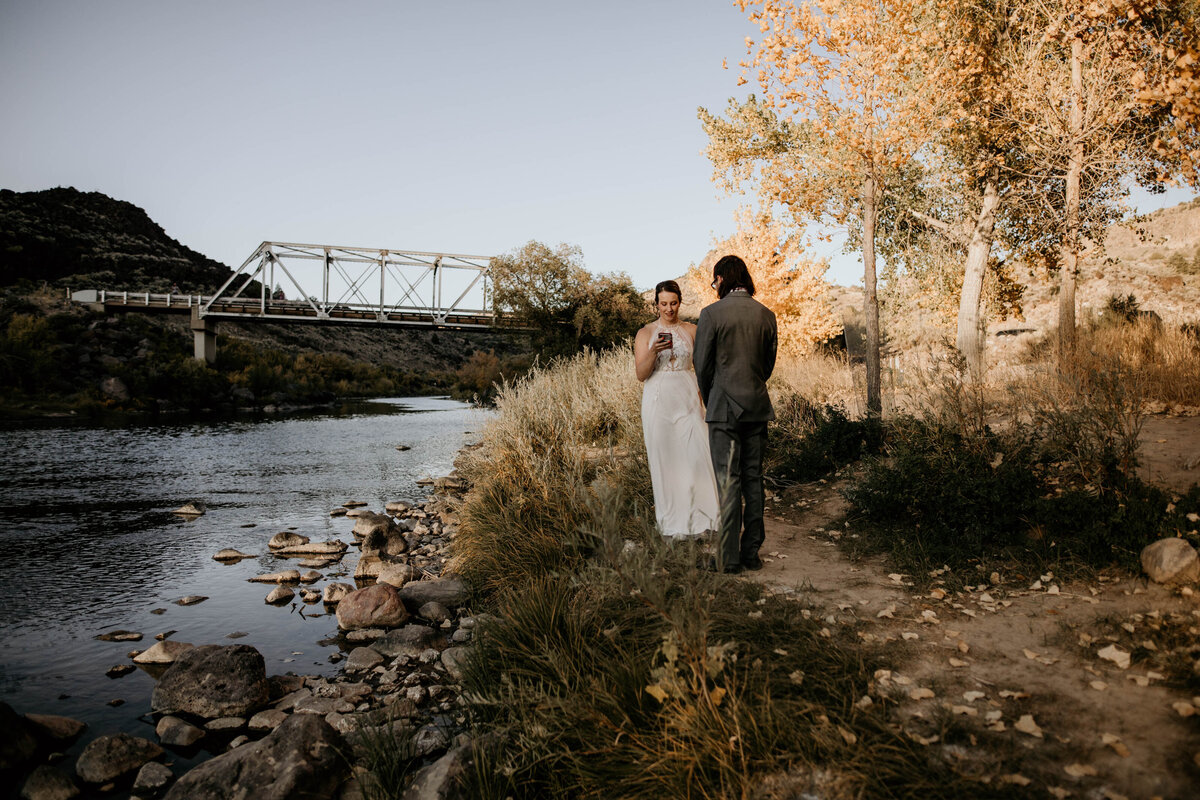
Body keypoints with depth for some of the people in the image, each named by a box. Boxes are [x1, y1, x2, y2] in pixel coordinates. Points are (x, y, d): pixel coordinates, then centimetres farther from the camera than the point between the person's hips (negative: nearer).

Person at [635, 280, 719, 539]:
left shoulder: (691, 330, 8)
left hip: (687, 400, 1)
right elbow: (641, 374, -4)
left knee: (696, 454, -6)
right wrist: (653, 353, -21)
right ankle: (671, 518, 13)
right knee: (663, 457, 1)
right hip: (659, 401, -1)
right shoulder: (645, 333, 3)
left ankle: (699, 515, 6)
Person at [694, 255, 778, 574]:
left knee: (728, 483, -2)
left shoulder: (712, 314, -9)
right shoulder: (766, 315, 6)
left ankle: (729, 559, 2)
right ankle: (751, 553, 17)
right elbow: (769, 363, 12)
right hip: (758, 407, 5)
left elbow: (702, 365, -5)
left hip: (725, 407, -5)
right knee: (753, 480, 10)